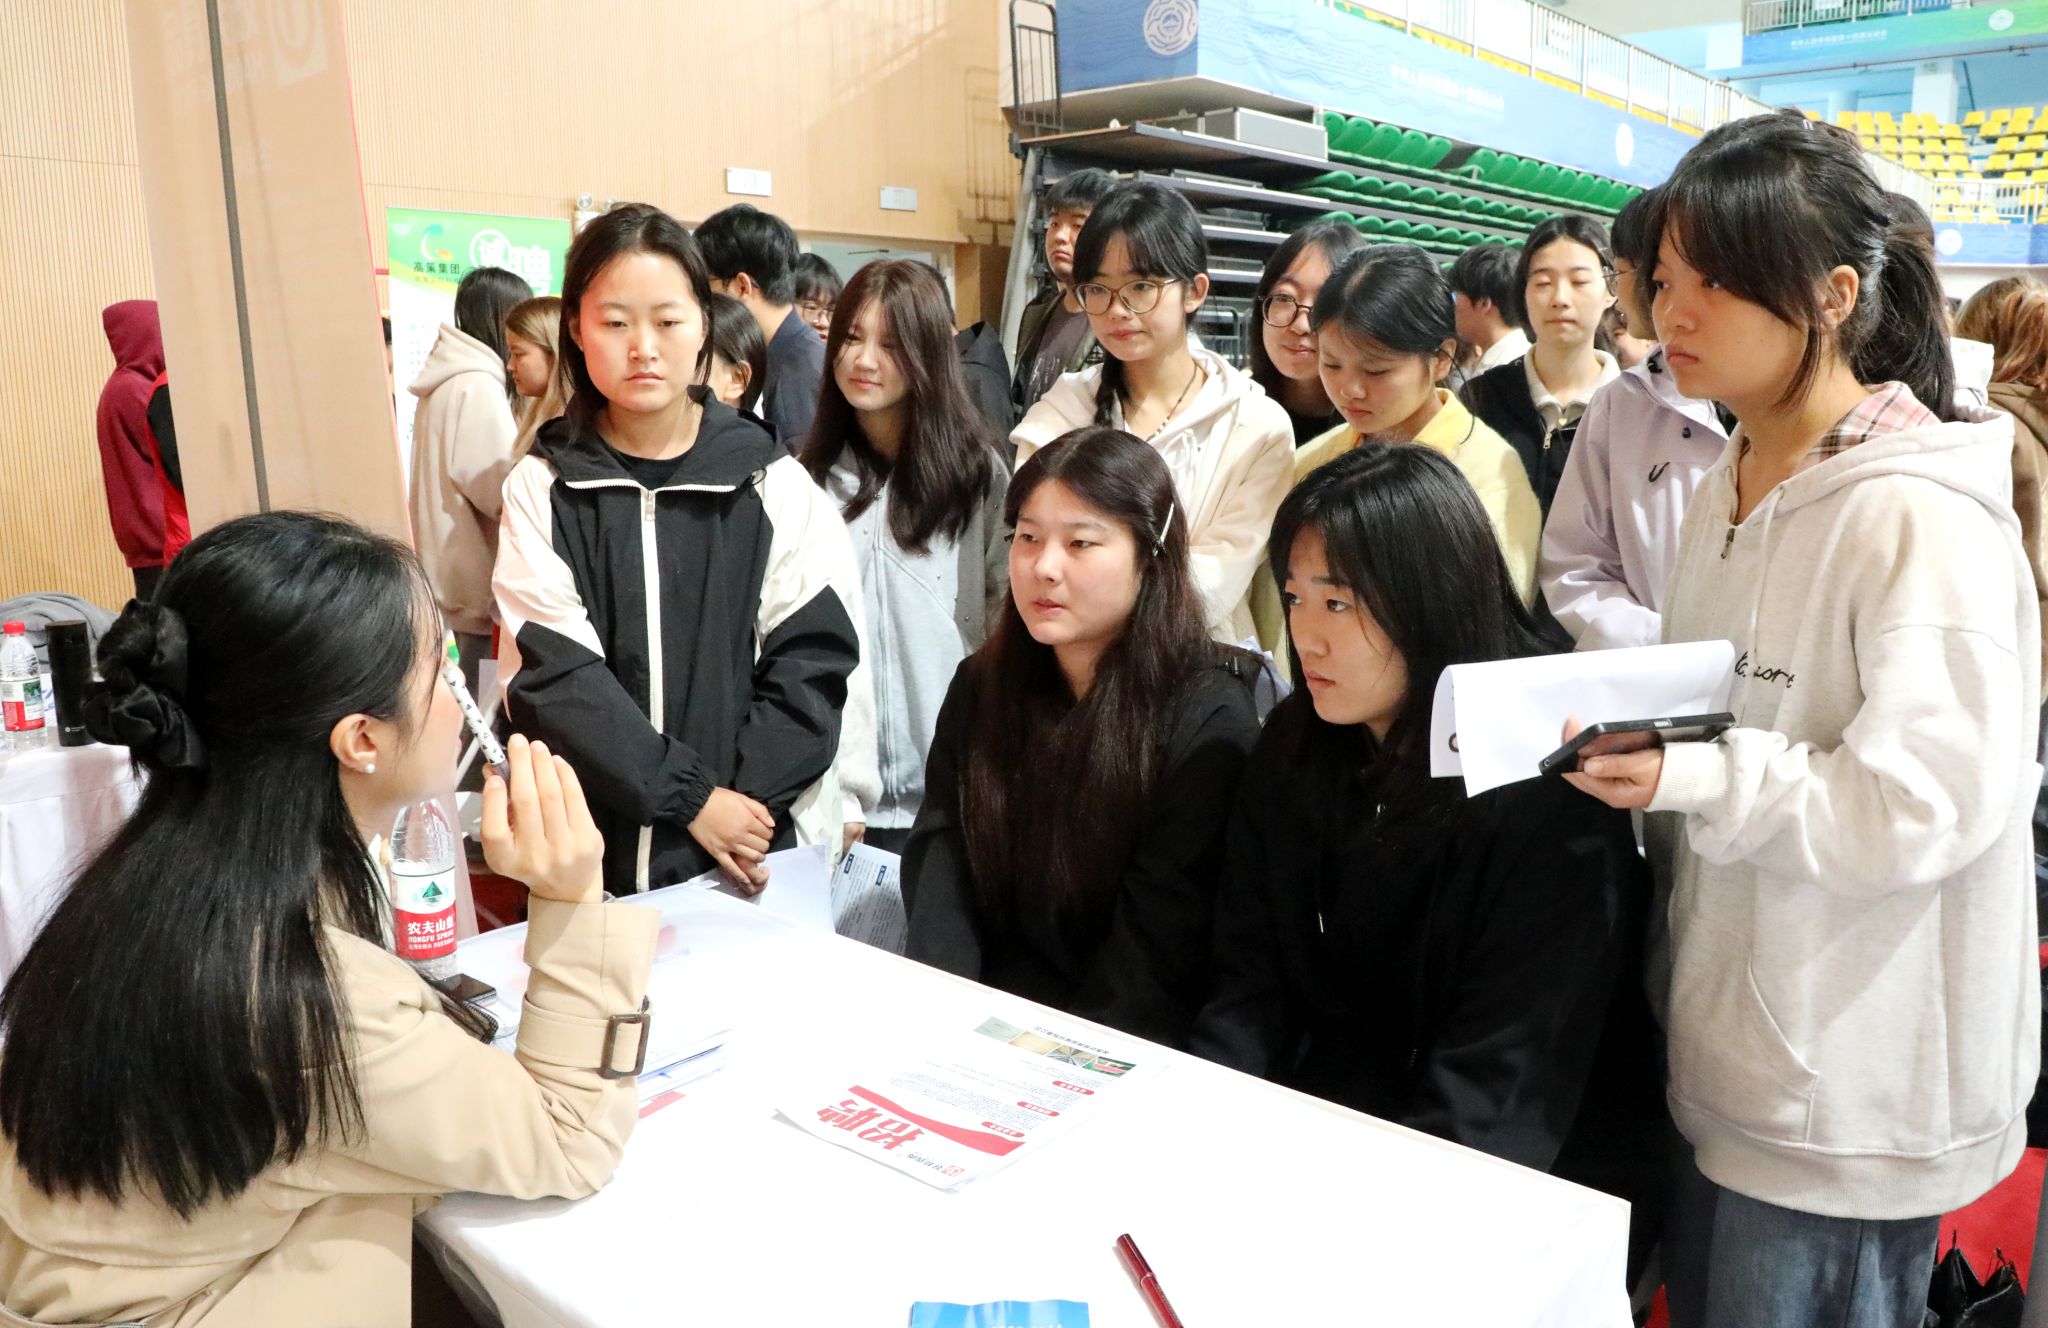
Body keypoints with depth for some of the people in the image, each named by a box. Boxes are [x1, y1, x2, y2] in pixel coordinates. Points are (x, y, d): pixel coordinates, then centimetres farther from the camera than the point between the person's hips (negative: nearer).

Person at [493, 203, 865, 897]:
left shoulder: (775, 487, -1)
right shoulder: (545, 488, -1)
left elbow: (812, 663, -5)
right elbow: (552, 676, -9)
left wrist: (744, 801, -16)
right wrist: (694, 799, -16)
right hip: (592, 856, 0)